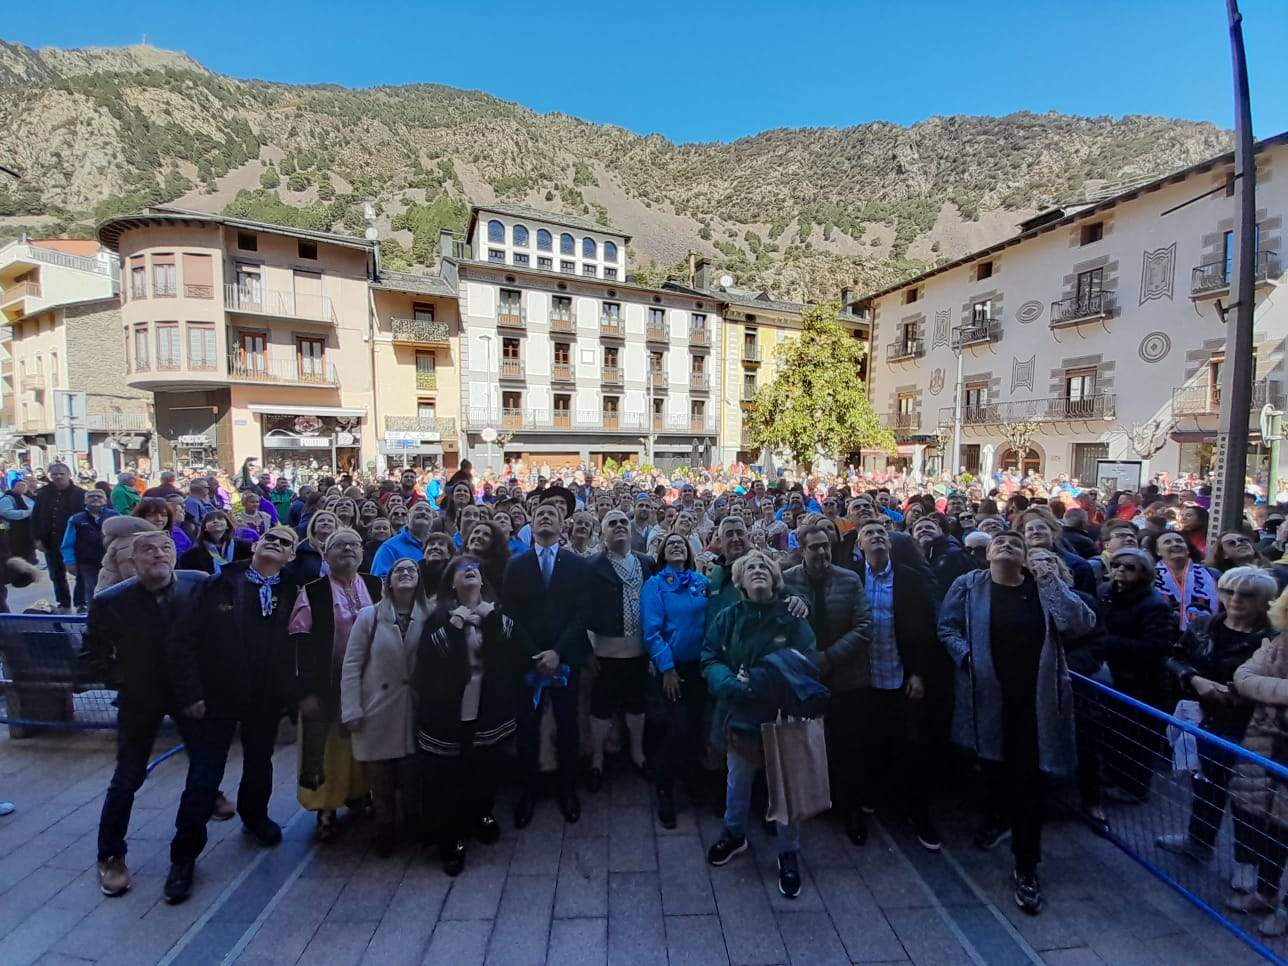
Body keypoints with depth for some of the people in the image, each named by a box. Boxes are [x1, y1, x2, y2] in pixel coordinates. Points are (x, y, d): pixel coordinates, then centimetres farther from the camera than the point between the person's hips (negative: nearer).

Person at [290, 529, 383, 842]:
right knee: (326, 748, 7)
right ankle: (326, 809, 26)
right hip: (327, 687, -3)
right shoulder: (312, 593, -7)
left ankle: (360, 793, 36)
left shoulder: (377, 587, 2)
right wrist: (306, 691, -12)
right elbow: (301, 644, -9)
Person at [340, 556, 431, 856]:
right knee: (381, 780, 11)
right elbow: (351, 666, -5)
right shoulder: (369, 615, -7)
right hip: (377, 711, -1)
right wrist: (351, 711, -9)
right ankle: (385, 829, 36)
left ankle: (415, 827, 32)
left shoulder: (427, 617, -3)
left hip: (413, 712, 1)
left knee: (413, 776, 5)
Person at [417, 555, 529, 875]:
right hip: (449, 714, -2)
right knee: (447, 778, 3)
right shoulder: (441, 616, -2)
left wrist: (493, 618, -19)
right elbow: (426, 658, -15)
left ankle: (482, 816, 42)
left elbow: (520, 649, -10)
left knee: (486, 771, 15)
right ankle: (452, 839, 25)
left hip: (488, 712, 2)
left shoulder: (497, 612, 3)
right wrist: (453, 625, -23)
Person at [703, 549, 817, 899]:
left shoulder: (792, 618, -11)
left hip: (782, 714, -2)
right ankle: (734, 834, 47)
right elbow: (710, 659, -4)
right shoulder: (729, 617, -6)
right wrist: (730, 684, -23)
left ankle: (788, 853, 36)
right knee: (737, 780, 21)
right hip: (739, 713, 2)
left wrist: (758, 680, -25)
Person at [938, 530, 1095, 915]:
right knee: (993, 763, 20)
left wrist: (1051, 581, -16)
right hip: (987, 696, 1)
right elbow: (947, 627, 0)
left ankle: (1026, 868, 16)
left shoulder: (1043, 587, 0)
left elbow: (1081, 624, -12)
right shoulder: (968, 586, -4)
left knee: (1028, 778, 2)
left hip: (1034, 698, 0)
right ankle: (999, 818, 50)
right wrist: (967, 657, -13)